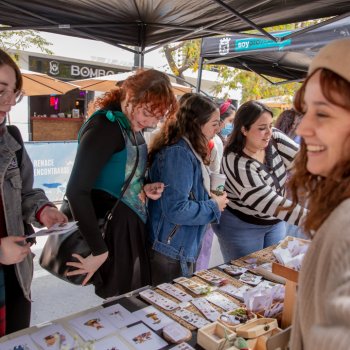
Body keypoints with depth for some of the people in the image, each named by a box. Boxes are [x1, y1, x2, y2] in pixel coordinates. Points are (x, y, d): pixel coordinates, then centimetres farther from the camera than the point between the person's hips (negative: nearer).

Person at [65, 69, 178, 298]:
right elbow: (77, 191, -26)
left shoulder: (131, 127, 8)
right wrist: (99, 250, -23)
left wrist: (142, 189, -3)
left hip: (130, 228, 9)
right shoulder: (106, 125, -19)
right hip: (112, 233, -9)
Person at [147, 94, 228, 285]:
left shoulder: (188, 151, 8)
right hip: (170, 254, -10)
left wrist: (207, 197, 2)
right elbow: (176, 210, -28)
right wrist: (214, 207, -14)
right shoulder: (178, 154, -23)